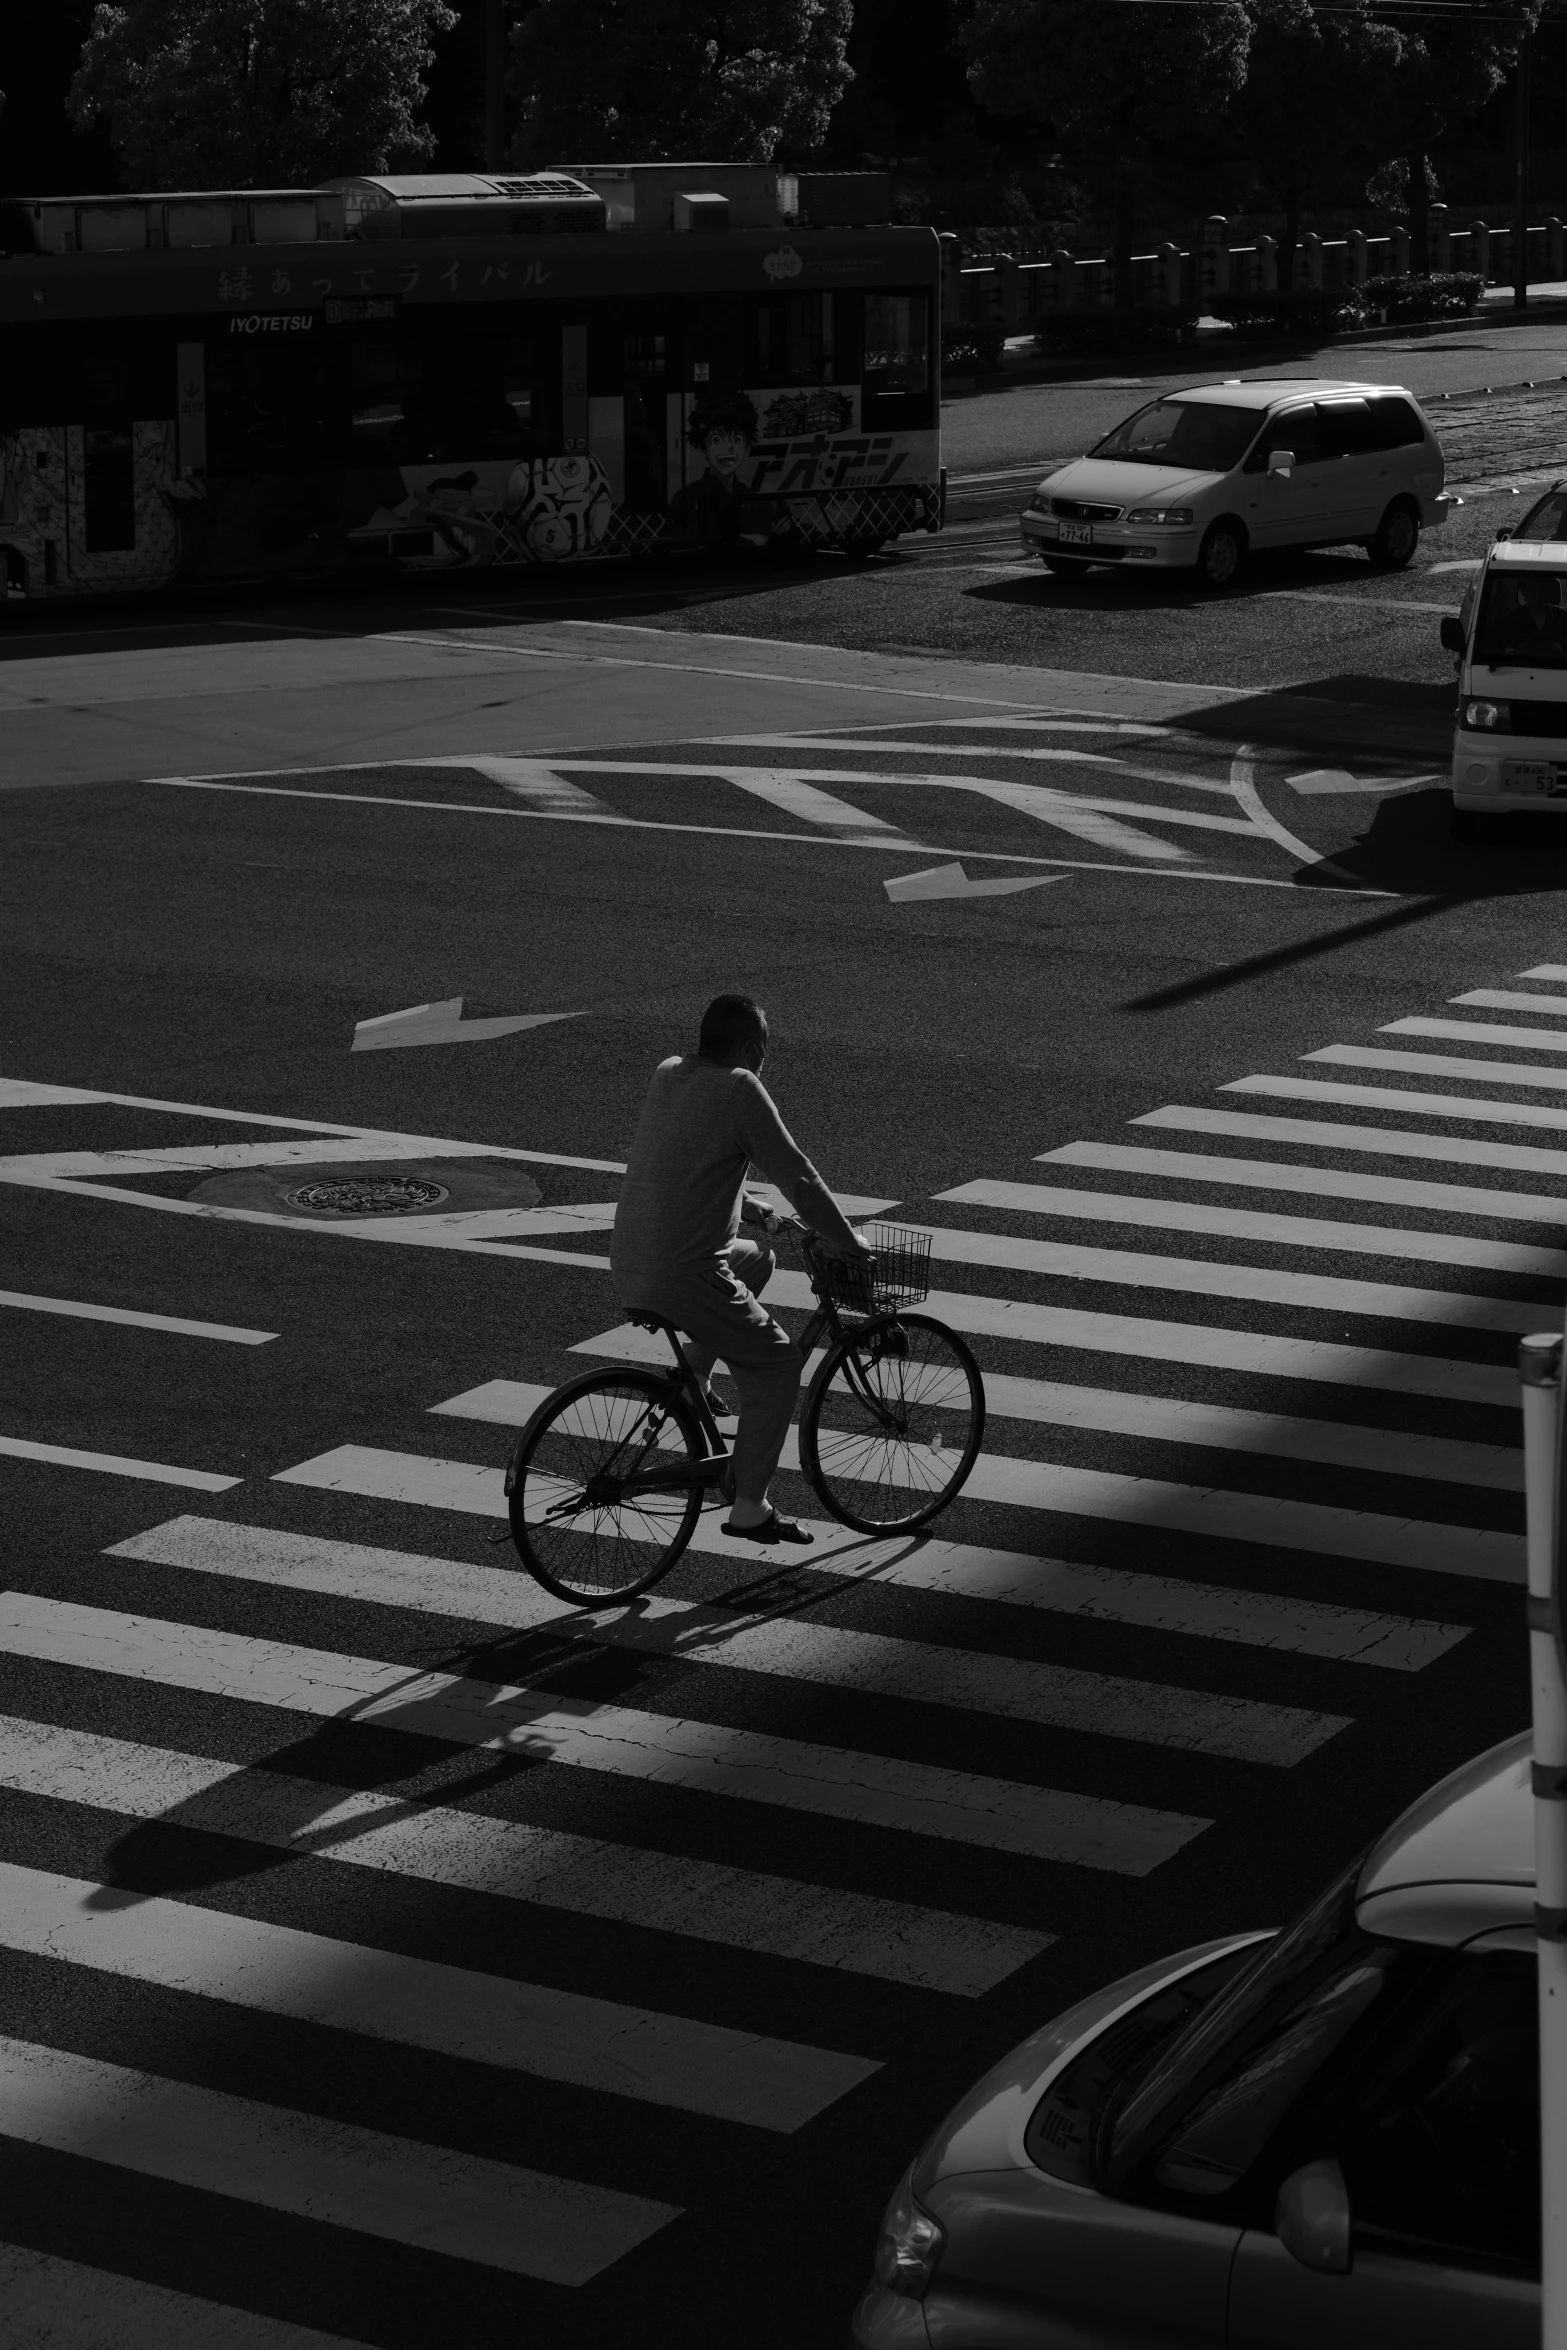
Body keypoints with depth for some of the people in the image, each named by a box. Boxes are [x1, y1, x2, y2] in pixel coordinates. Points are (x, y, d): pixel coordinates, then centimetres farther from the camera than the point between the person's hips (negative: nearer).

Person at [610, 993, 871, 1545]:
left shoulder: (667, 1075, 10)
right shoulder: (739, 1089, -12)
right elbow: (796, 1175, -9)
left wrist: (745, 1204, 36)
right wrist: (848, 1242, 3)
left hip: (627, 1271, 8)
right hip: (684, 1279, -8)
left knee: (757, 1258, 30)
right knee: (775, 1362, 7)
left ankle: (690, 1376, 24)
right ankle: (748, 1509, 5)